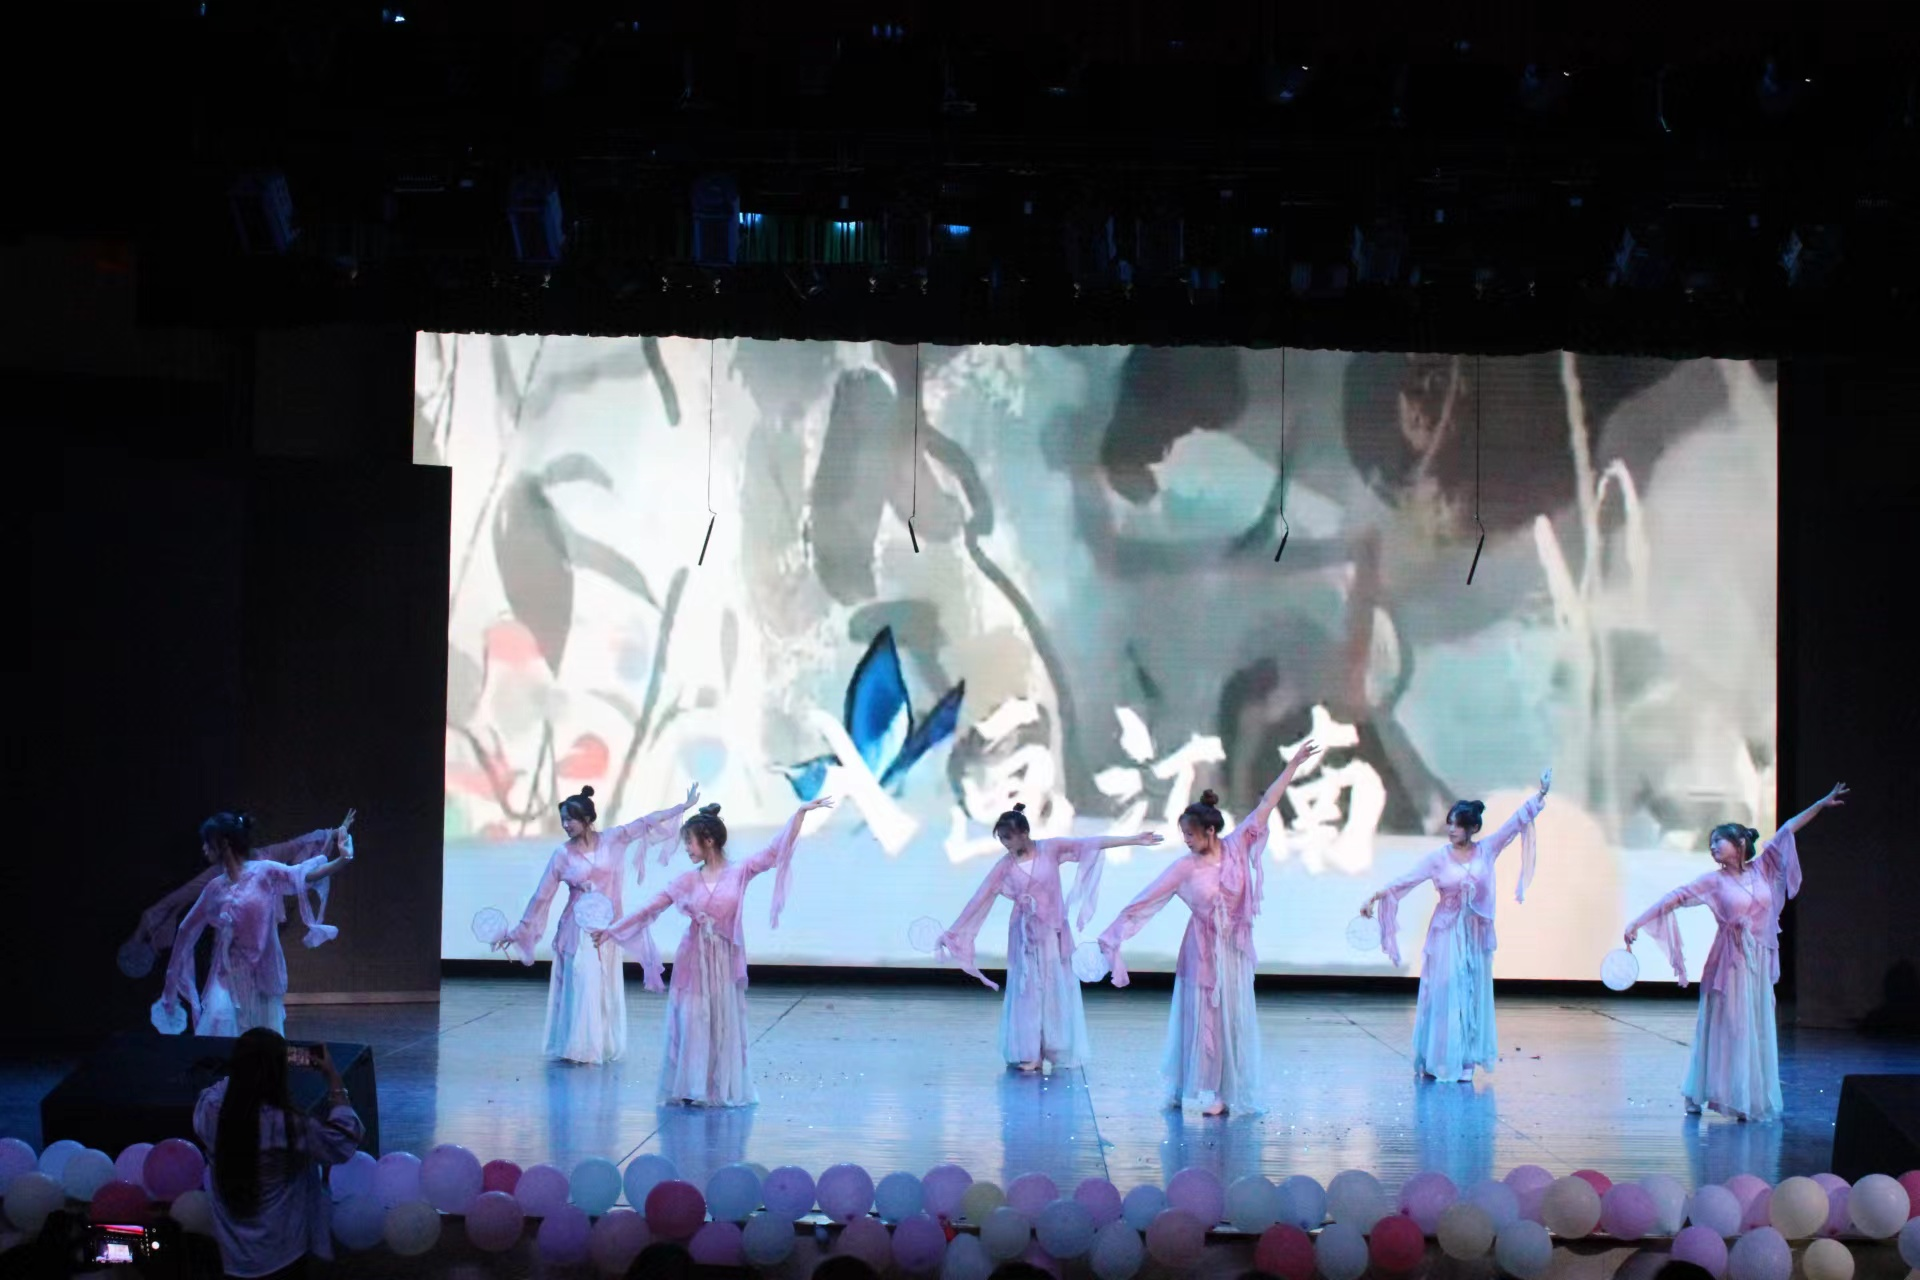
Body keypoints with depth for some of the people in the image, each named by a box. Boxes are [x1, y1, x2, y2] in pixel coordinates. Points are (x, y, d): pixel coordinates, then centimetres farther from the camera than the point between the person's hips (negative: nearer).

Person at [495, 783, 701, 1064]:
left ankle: (602, 1046, 19)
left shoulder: (612, 840, -1)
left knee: (605, 987, 8)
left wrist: (686, 805, -2)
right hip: (577, 928, -2)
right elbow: (543, 896, -2)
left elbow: (647, 822, -1)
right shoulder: (563, 855, -6)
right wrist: (519, 930, -3)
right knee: (582, 985, -6)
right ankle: (580, 1048, 2)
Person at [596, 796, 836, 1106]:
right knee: (691, 1024, 2)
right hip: (693, 960, 1)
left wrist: (800, 812, -20)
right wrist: (612, 930, 4)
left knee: (724, 1024, 6)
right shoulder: (688, 880, 1)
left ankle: (722, 1088, 16)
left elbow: (776, 850, -11)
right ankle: (692, 1088, 11)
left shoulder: (739, 873, -4)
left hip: (725, 960, -1)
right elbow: (650, 909, 5)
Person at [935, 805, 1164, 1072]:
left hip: (1053, 933, 0)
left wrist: (1135, 839, -14)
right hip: (1025, 935, 0)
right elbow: (978, 901, -4)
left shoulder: (1050, 849, -8)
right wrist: (952, 934, -5)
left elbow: (1092, 844, -11)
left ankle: (1059, 1052, 17)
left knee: (1056, 989, 7)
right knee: (1028, 991, 1)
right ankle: (1031, 1053, 7)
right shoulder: (1005, 867, -6)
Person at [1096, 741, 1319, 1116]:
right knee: (1203, 1016, 3)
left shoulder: (1236, 848, -5)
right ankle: (1202, 1091, 10)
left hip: (1234, 948, 2)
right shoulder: (1185, 867, -10)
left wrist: (1292, 766, -5)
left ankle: (1228, 1091, 16)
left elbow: (1265, 806, -5)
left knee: (1233, 1016, 8)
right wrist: (1117, 929, -12)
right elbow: (1146, 900, -9)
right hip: (1204, 948, -2)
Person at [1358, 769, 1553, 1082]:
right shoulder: (1439, 858, -4)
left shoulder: (1487, 851, 1)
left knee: (1473, 995, 4)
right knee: (1444, 993, -2)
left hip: (1476, 935, 2)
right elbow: (1405, 881, -7)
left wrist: (1540, 794, -9)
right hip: (1447, 934, -2)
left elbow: (1516, 823, -2)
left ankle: (1465, 1061, 10)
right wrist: (1374, 898, -15)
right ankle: (1437, 1060, 4)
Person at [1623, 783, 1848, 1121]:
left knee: (1758, 1029, 6)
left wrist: (1822, 803, 7)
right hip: (1731, 963, -3)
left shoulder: (1761, 869, 5)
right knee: (1727, 1028, -2)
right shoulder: (1714, 881, -3)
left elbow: (1787, 831, 7)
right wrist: (1637, 922, -16)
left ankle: (1755, 1100, 12)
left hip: (1759, 963, 3)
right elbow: (1675, 898, -8)